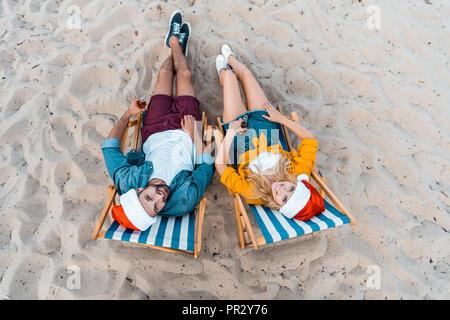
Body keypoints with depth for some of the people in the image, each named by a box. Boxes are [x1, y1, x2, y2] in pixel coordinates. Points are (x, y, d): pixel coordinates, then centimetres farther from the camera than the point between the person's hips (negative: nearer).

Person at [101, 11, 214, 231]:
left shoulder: (127, 182, -39)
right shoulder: (185, 201, -42)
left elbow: (110, 147, -18)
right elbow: (207, 166, -23)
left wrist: (127, 115, -9)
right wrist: (193, 134, -19)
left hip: (155, 132, 2)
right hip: (184, 134, -1)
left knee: (164, 74, 14)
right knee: (184, 75, 9)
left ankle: (176, 43, 52)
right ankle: (176, 42, 47)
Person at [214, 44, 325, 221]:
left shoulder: (251, 191, -42)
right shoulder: (300, 172, -35)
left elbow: (220, 165, -33)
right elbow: (310, 137, -19)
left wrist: (230, 133, -30)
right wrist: (281, 119, -20)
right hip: (267, 121, 3)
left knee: (229, 75, 13)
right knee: (245, 73, 18)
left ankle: (223, 71, 57)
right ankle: (230, 59, 59)